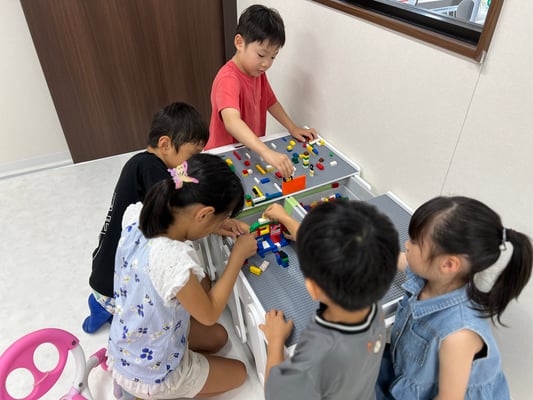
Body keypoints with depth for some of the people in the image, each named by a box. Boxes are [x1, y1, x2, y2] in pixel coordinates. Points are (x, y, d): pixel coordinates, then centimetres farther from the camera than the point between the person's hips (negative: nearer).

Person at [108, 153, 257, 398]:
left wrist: (216, 226, -5)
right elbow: (209, 314, -24)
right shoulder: (174, 263, -43)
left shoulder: (135, 215, -21)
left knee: (217, 338, 26)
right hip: (151, 377, -6)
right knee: (238, 373, 17)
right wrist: (238, 255, -18)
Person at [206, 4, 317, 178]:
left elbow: (271, 102, 14)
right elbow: (231, 122, -44)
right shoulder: (228, 79, -28)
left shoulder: (258, 72, -1)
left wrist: (293, 128, 4)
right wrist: (266, 152, -55)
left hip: (250, 152, 6)